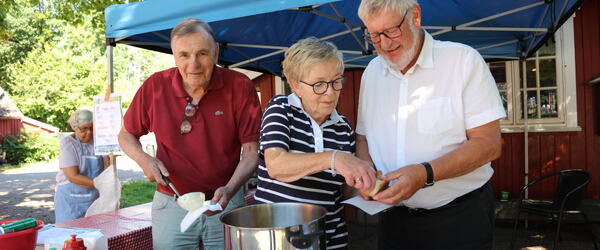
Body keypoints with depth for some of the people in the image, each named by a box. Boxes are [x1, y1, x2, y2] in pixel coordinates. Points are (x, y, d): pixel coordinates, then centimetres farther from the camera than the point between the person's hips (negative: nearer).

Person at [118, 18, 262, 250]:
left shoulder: (240, 86, -12)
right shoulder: (155, 86, -7)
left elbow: (251, 152, -9)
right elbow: (126, 135, 8)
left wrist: (229, 190, -24)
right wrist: (144, 159, -11)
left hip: (226, 204, 0)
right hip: (171, 203, 1)